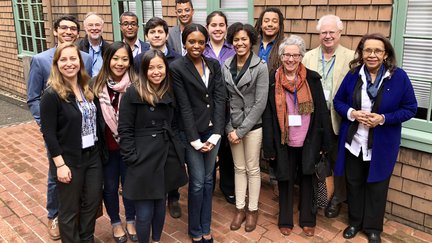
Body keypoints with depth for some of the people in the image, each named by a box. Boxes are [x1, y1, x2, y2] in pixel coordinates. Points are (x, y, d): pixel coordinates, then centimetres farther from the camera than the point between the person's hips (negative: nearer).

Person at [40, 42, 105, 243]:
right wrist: (60, 164, -17)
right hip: (69, 160, -6)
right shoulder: (51, 95, -15)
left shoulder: (88, 88, 5)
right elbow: (48, 134, -15)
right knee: (69, 209, 12)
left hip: (93, 156, 6)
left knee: (93, 202, 16)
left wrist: (99, 150, 8)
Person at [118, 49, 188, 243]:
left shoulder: (169, 93, 8)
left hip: (167, 157, 5)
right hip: (144, 160, -5)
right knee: (145, 213, 1)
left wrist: (180, 152, 9)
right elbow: (124, 130, -11)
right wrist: (132, 159, -15)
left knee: (160, 204, 18)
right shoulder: (133, 93, -10)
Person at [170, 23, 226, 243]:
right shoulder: (177, 68, -9)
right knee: (197, 183, 3)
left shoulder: (214, 65, 4)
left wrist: (215, 134, -7)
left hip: (213, 130, 4)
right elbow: (184, 106, -11)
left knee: (208, 180, 13)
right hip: (191, 132, -4)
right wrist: (195, 139, -12)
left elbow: (220, 99, 0)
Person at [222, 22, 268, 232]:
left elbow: (260, 103, -14)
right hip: (233, 126, 4)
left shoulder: (261, 67, -11)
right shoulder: (226, 65, 1)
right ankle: (240, 208, 27)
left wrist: (241, 130, -14)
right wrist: (229, 128, -5)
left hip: (253, 126, -3)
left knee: (252, 169, 8)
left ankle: (252, 209, 25)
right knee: (239, 168, 14)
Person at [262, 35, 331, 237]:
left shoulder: (312, 79, -3)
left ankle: (308, 220, 31)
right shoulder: (273, 81, -4)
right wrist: (269, 146, -5)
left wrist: (324, 142, -3)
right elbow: (267, 116, -3)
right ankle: (285, 220, 30)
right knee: (285, 181, 12)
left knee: (306, 181, 13)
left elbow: (322, 111, -1)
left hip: (308, 141, 0)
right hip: (284, 142, 0)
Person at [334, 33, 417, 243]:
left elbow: (410, 108, -6)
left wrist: (383, 119, -21)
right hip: (353, 141, 2)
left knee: (376, 185, 12)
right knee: (353, 183, 15)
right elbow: (338, 101, 4)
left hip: (382, 144, -2)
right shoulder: (353, 75, -4)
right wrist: (352, 113, -16)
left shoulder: (399, 77, -10)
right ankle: (354, 222, 35)